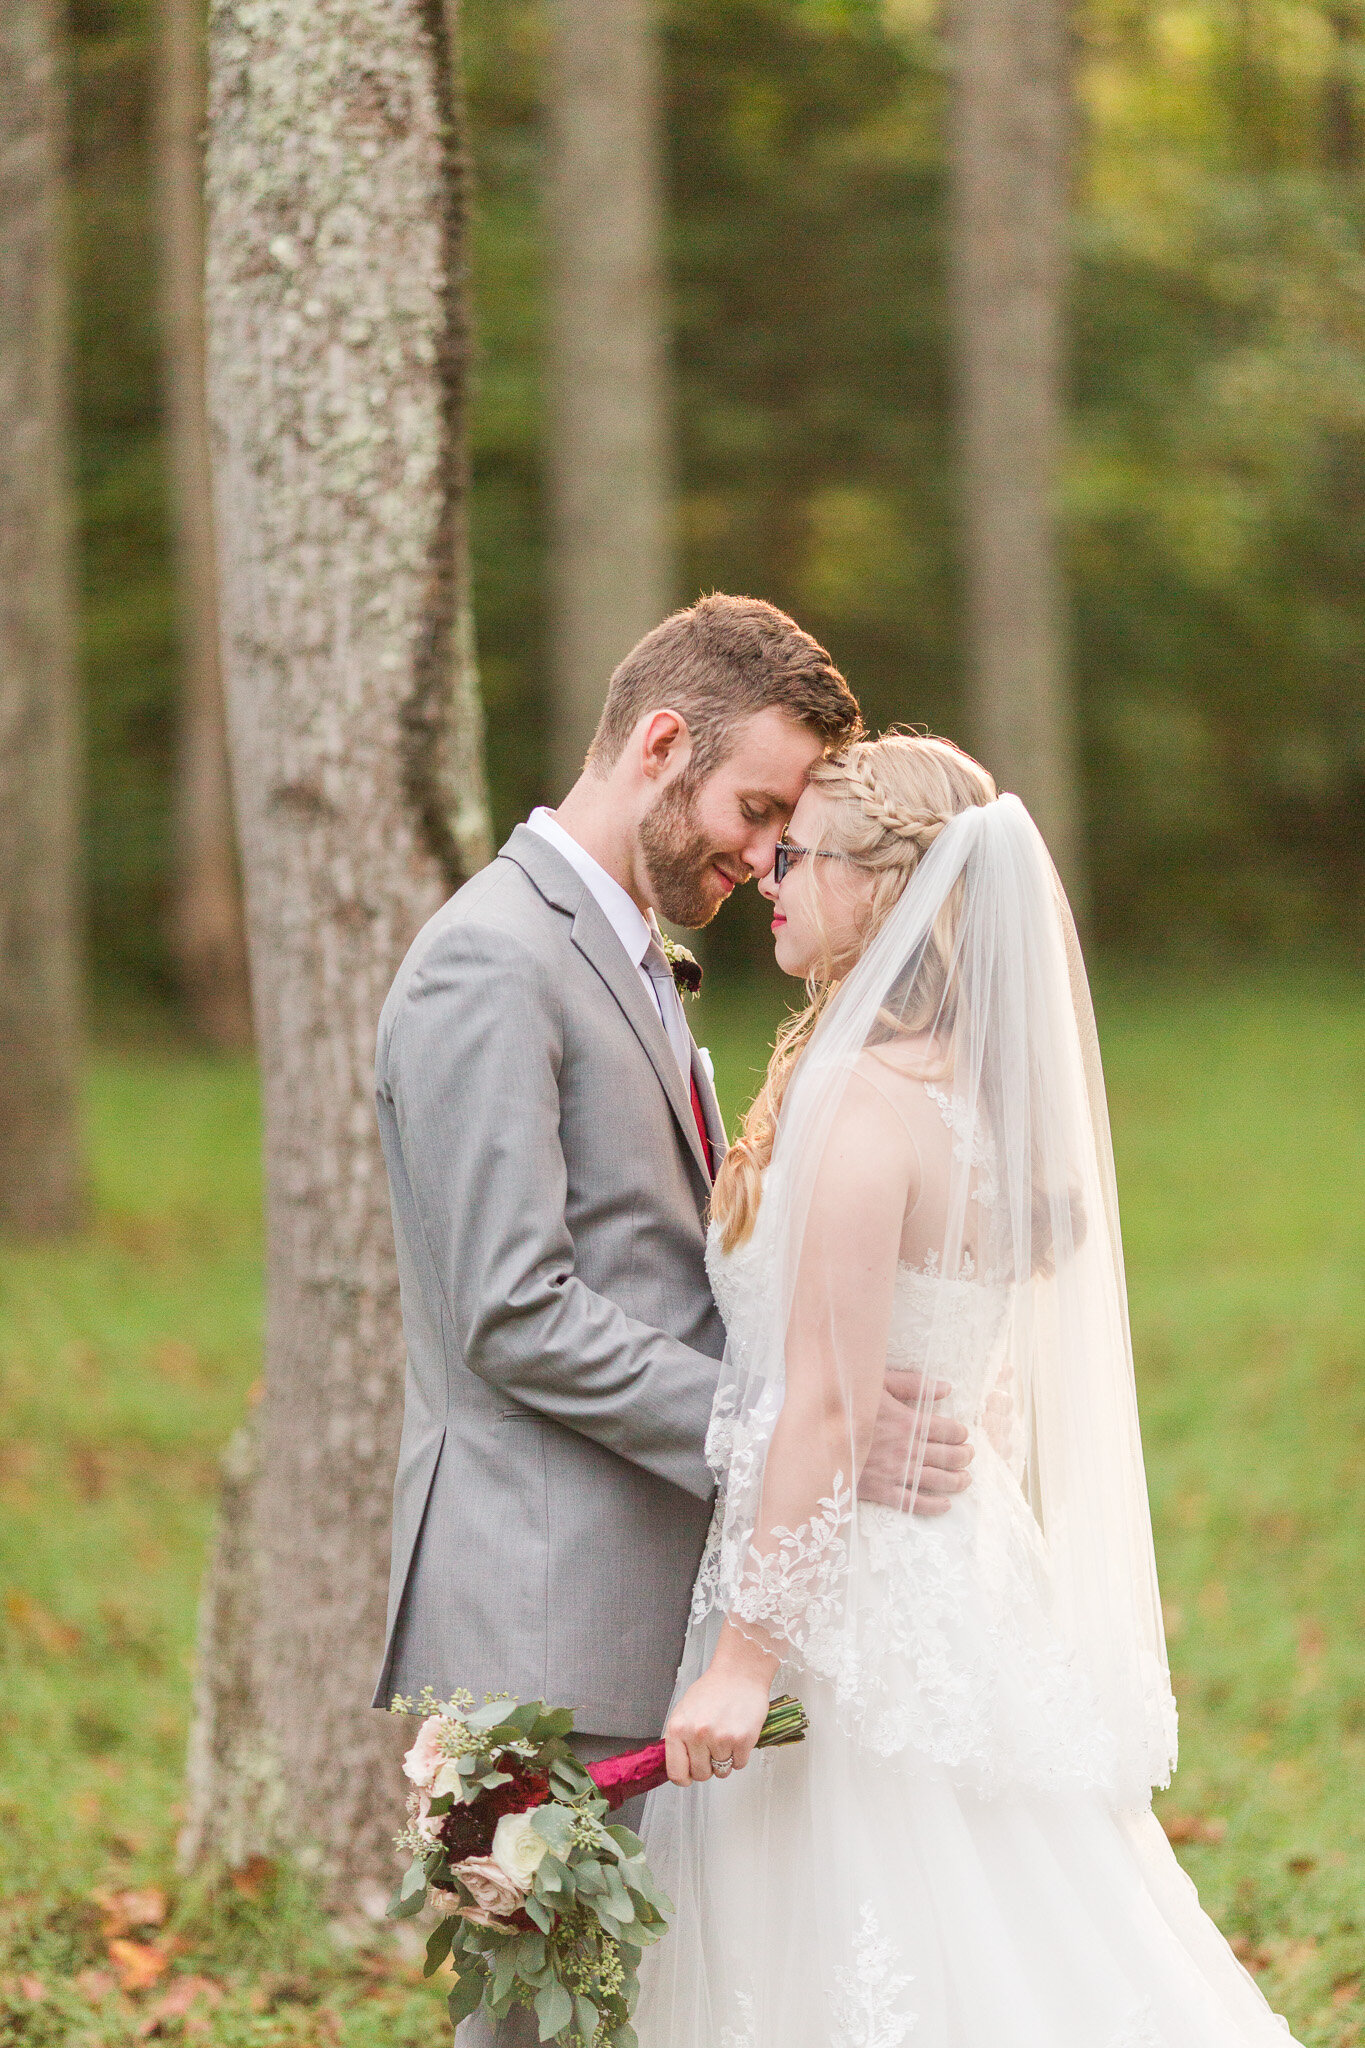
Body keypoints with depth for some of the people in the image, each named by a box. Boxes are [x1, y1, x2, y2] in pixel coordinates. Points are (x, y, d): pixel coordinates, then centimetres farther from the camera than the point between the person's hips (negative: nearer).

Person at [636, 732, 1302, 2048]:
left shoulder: (862, 1098, -18)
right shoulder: (978, 1083, 10)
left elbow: (827, 1403, -21)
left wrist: (747, 1651, -20)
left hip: (854, 1592, -9)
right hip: (957, 1568, 9)